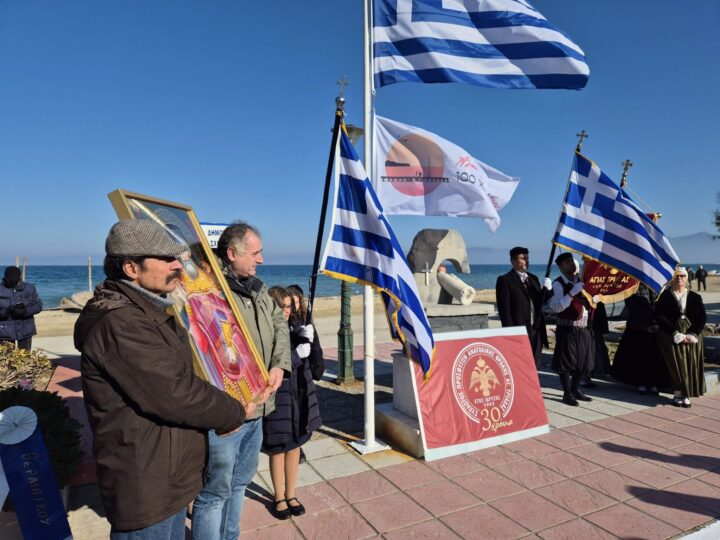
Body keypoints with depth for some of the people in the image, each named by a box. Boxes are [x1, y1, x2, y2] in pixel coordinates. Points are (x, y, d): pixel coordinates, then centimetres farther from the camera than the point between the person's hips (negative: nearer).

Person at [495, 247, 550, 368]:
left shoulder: (533, 278, 16)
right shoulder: (505, 280, -7)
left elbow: (539, 302, 15)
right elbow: (504, 310, -11)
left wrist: (546, 289, -3)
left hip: (536, 330, 7)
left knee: (534, 365, 13)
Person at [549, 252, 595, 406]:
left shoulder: (581, 280, 10)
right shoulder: (558, 284, -12)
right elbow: (556, 307, -23)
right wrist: (572, 293, -28)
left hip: (584, 328, 7)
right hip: (567, 328, -7)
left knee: (584, 360, 14)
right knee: (566, 361, 1)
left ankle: (575, 389, 31)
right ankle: (567, 393, 15)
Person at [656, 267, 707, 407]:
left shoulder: (695, 297, 15)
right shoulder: (664, 297, 6)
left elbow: (702, 318, 7)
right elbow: (661, 318, -3)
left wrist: (692, 334, -9)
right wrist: (676, 334, -14)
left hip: (692, 334, 2)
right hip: (671, 334, -2)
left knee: (692, 360, -17)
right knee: (676, 360, -21)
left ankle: (686, 395, -9)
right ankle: (678, 394, -15)